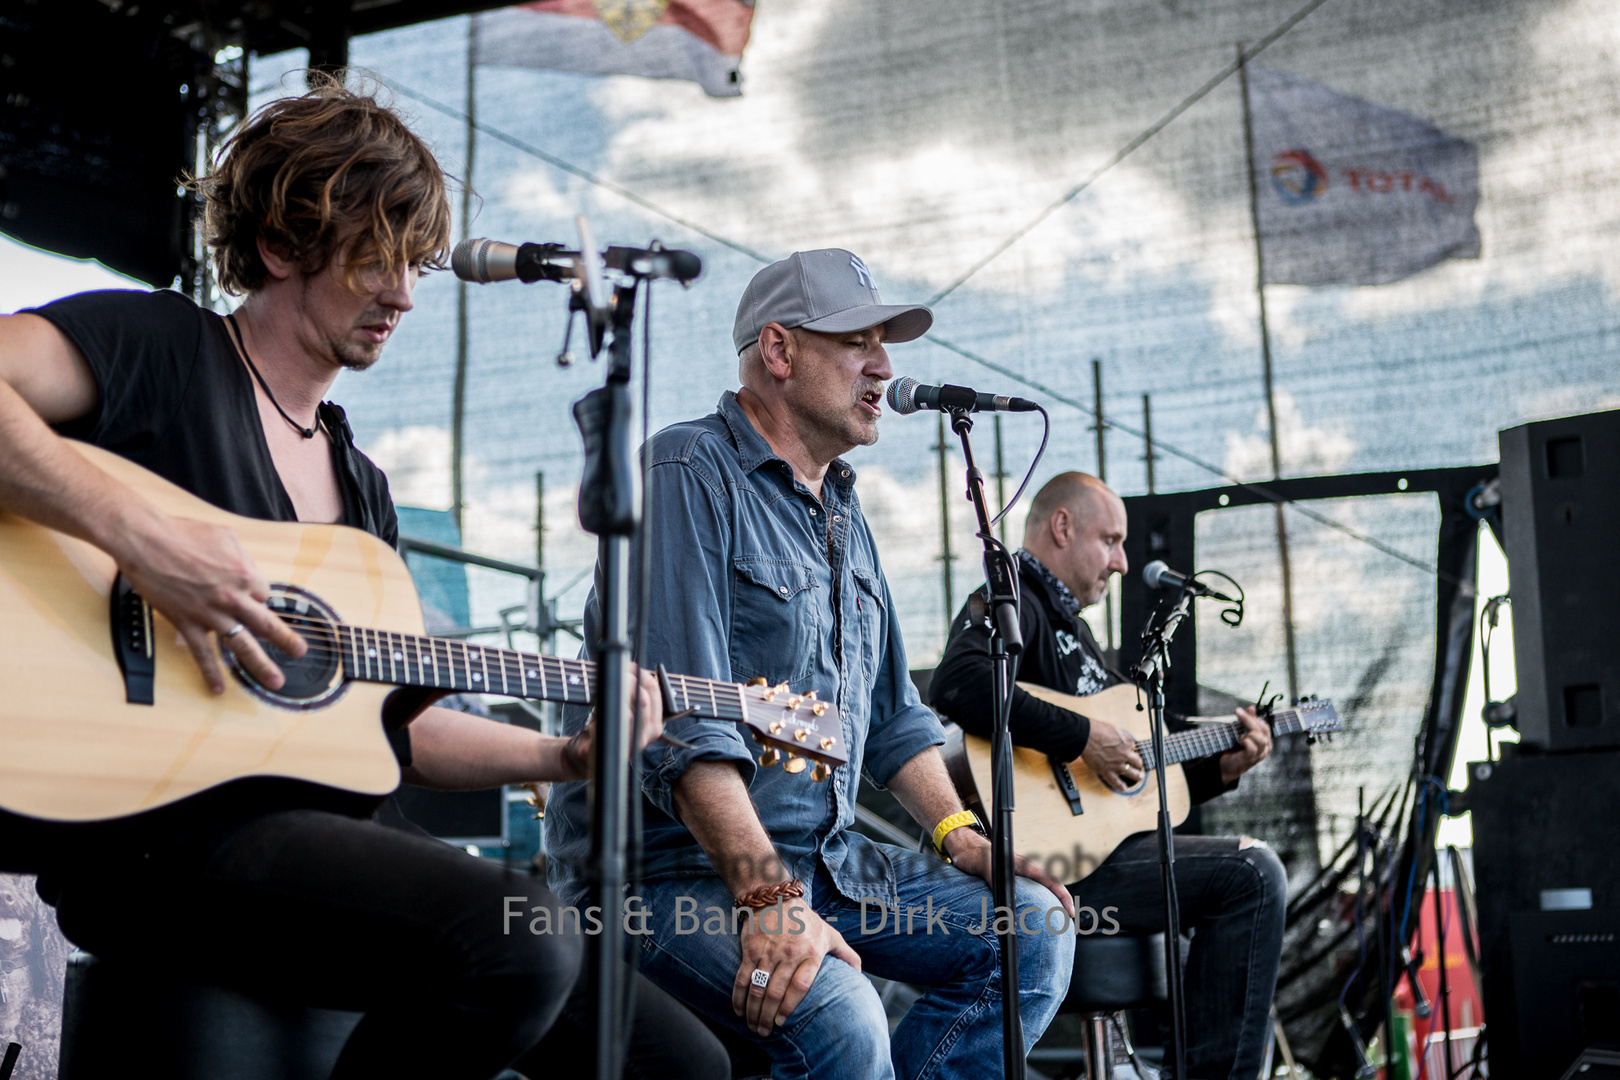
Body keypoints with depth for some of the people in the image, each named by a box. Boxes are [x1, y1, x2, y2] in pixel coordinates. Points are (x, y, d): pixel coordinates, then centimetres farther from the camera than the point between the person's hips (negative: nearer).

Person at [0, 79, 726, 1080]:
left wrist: (567, 755, 12)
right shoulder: (159, 348, 1)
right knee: (515, 932, -34)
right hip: (151, 831, -7)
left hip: (322, 826, 8)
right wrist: (138, 532, -26)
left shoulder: (361, 483, 23)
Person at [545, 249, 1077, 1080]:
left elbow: (890, 710, 24)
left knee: (1034, 927, -3)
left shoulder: (843, 512, 19)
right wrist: (768, 899, -28)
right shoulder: (689, 474, -10)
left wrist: (959, 834, 8)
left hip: (826, 856, 9)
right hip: (673, 861, -9)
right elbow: (682, 722, -21)